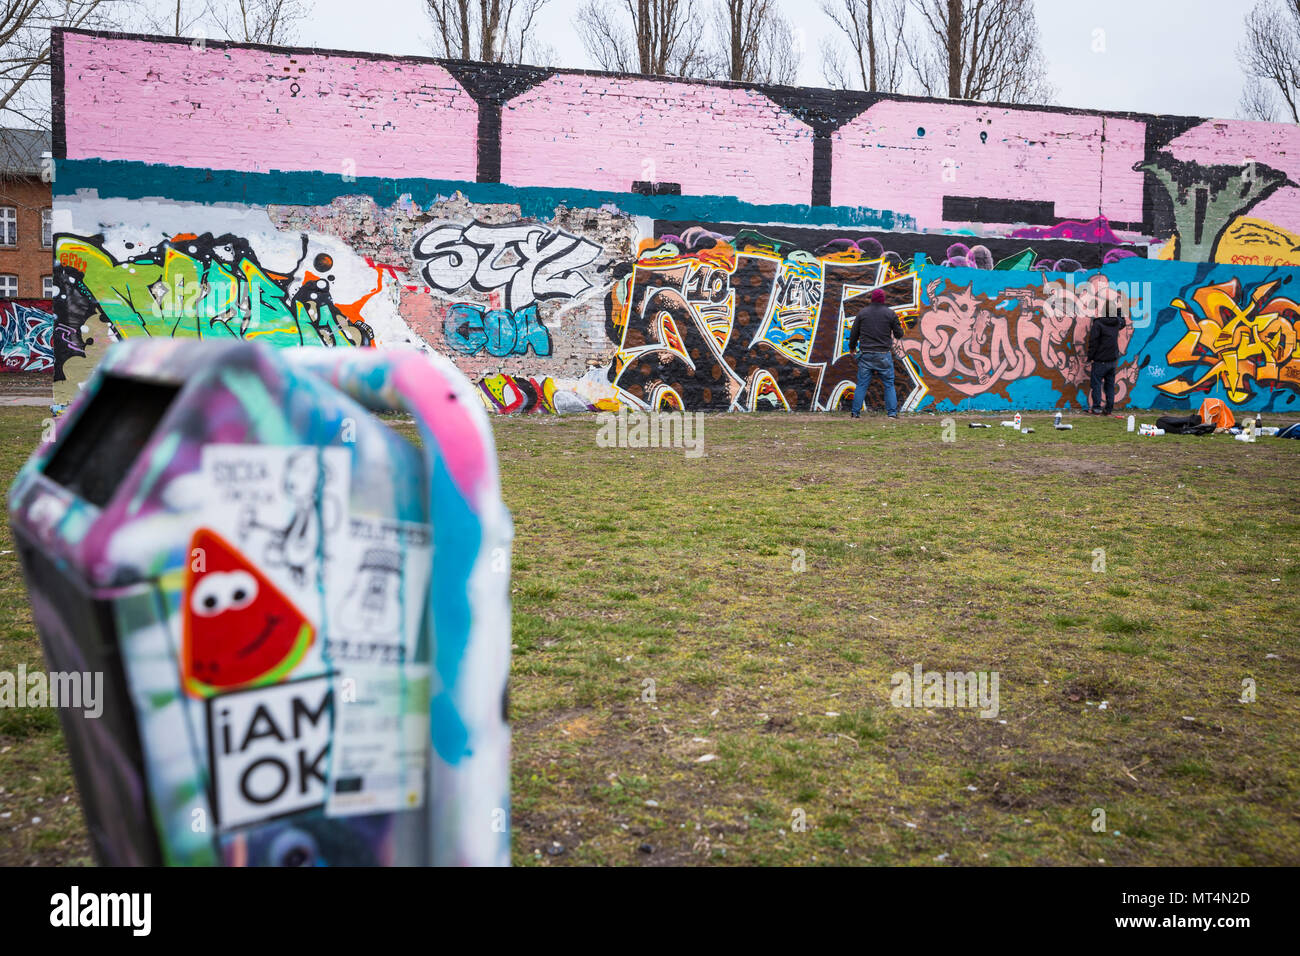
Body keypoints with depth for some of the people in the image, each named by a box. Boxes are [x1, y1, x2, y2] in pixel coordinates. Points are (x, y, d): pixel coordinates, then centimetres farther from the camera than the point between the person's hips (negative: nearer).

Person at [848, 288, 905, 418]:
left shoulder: (862, 313, 5)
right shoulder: (890, 313, 0)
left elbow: (854, 334, 9)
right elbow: (899, 334, 2)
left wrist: (852, 347, 27)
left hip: (866, 355, 1)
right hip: (884, 355, -1)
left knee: (861, 384, 6)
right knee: (889, 385, 7)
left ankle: (856, 412, 4)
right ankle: (892, 412, 3)